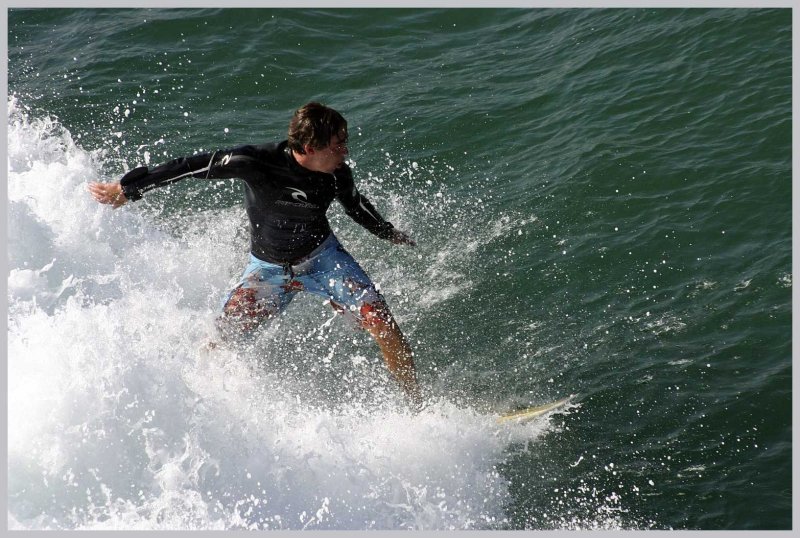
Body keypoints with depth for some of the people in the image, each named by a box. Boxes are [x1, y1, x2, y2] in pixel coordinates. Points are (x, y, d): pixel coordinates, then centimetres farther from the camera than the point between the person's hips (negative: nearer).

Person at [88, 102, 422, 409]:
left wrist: (391, 234, 24)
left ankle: (419, 408, -3)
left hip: (323, 258, 1)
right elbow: (196, 166, -21)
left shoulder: (337, 174, -18)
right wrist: (127, 189, -14)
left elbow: (355, 204, 6)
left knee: (380, 321, -16)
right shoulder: (258, 163, -30)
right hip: (269, 269, -1)